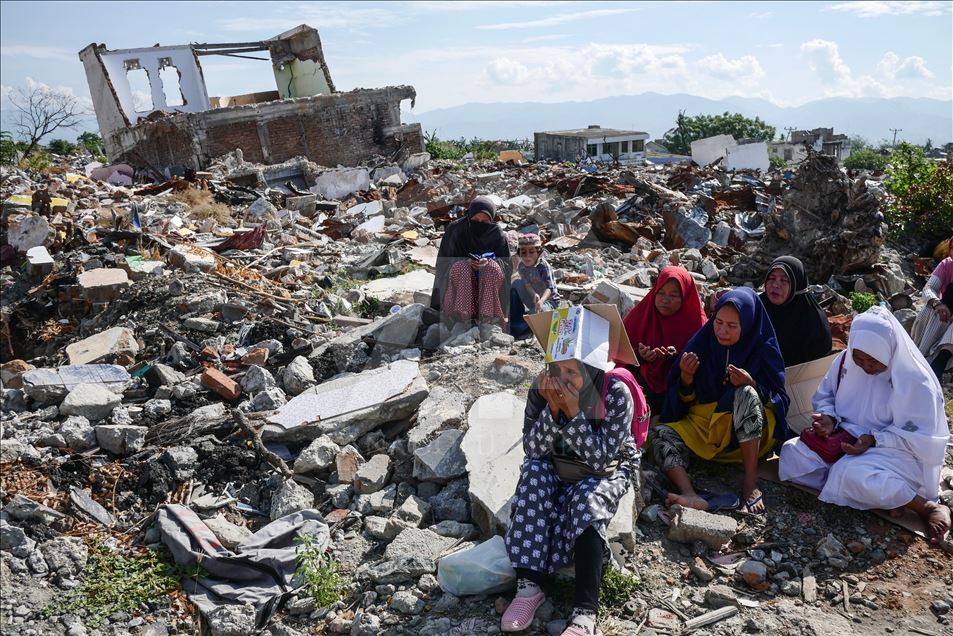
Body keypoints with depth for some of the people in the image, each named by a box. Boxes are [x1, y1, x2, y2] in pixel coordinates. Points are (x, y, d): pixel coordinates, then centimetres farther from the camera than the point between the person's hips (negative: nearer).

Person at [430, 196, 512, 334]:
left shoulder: (497, 234, -3)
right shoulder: (455, 229, -4)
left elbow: (507, 264, -2)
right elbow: (445, 261, -3)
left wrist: (489, 262, -24)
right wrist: (466, 261, -23)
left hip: (489, 282, 1)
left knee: (492, 268, -31)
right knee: (460, 267, -32)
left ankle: (486, 319, -39)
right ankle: (464, 319, -38)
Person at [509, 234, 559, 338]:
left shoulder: (543, 266, -23)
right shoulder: (521, 266, -8)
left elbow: (549, 288, -31)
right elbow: (527, 284, -17)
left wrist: (541, 301, -51)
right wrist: (534, 295, -41)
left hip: (548, 299, -5)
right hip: (533, 298, 5)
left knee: (539, 311, -37)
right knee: (517, 283, -17)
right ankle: (515, 318, -13)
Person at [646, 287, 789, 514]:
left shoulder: (763, 349, -4)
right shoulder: (702, 342, 1)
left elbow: (778, 398, -6)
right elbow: (686, 400, 4)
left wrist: (751, 384, -24)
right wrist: (686, 377, -17)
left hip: (752, 431, -3)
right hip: (704, 425, 3)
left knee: (746, 394, -33)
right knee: (658, 434, -21)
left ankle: (750, 483, -30)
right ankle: (690, 495, -46)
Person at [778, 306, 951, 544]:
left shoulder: (914, 380, -17)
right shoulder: (846, 361, -4)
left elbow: (919, 433, -14)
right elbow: (824, 395, 9)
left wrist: (874, 440, -26)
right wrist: (828, 418, -13)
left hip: (895, 451, -6)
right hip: (845, 437, 7)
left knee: (853, 472, -39)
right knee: (793, 452, -18)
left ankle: (927, 507, -17)